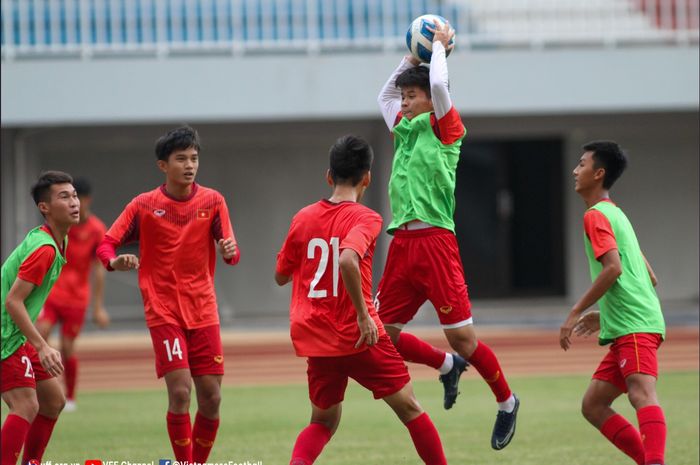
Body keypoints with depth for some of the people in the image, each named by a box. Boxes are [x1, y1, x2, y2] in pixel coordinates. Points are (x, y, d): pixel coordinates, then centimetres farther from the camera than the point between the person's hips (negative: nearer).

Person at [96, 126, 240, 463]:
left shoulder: (212, 201, 2)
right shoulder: (144, 206, -2)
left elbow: (231, 252, -2)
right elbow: (106, 245, -2)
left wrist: (230, 251, -27)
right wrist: (116, 261, -26)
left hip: (203, 311, 3)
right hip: (164, 311, -3)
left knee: (211, 397, 1)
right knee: (180, 392, -14)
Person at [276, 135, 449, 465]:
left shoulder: (303, 218, 5)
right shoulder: (365, 219, -11)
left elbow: (280, 276, 14)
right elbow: (347, 260, -31)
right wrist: (363, 313, -24)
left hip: (315, 341, 5)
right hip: (358, 338, -5)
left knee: (323, 421, 17)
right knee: (409, 407, 10)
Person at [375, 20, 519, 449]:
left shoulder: (444, 128, 0)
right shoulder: (405, 129, 19)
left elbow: (438, 83, -14)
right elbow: (385, 94, 37)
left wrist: (439, 45, 2)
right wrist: (414, 55, 32)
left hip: (434, 240, -7)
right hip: (401, 244, 7)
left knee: (462, 337, -6)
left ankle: (506, 401, 13)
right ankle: (447, 366, 27)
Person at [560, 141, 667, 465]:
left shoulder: (596, 215, -3)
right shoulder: (616, 214, 26)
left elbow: (613, 268, -18)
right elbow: (650, 278, 26)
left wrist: (576, 313, -12)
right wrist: (605, 315, 27)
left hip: (634, 327, -10)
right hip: (629, 327, 10)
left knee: (642, 395, -27)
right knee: (593, 405, 9)